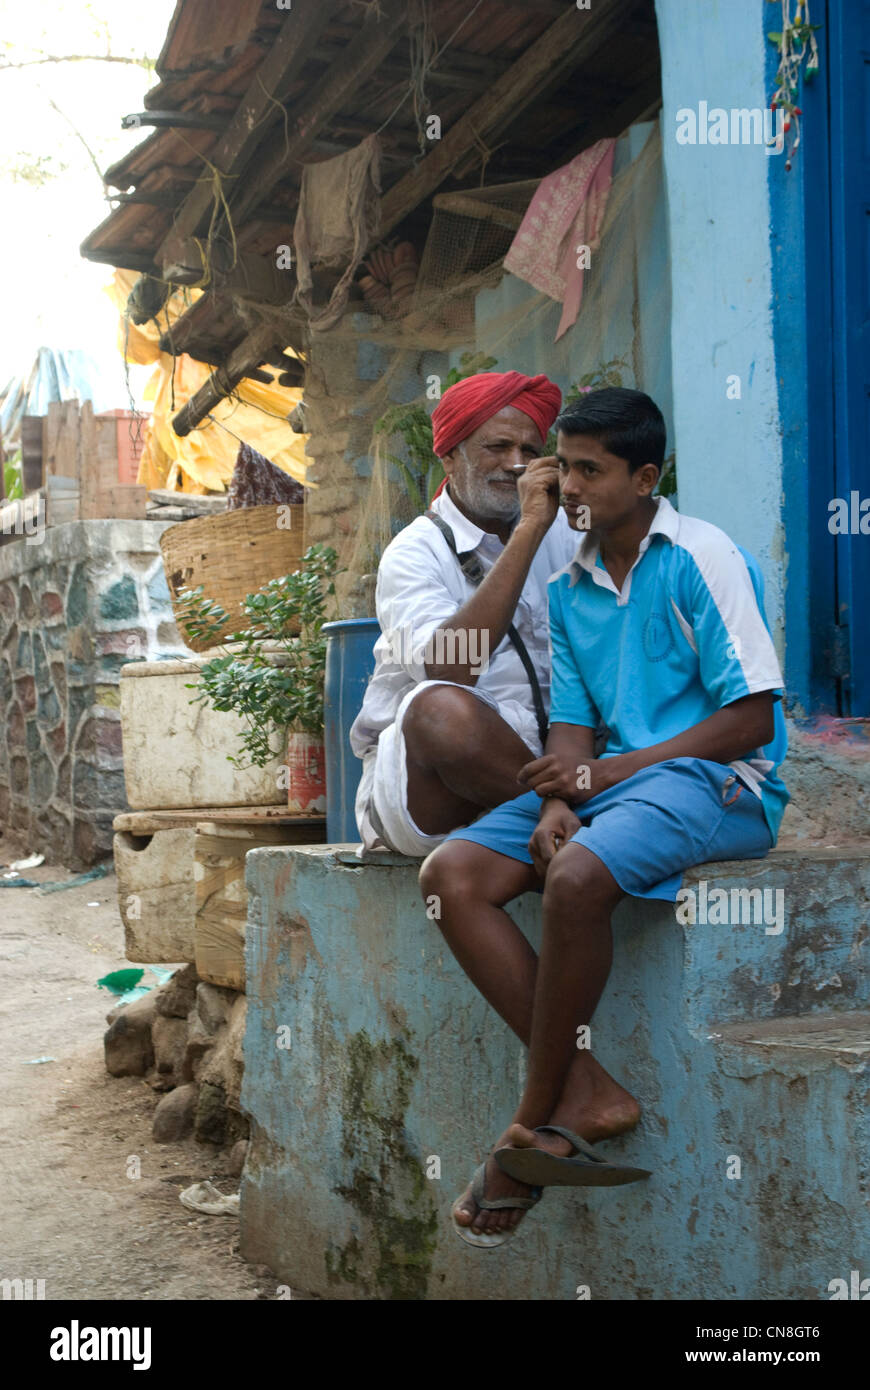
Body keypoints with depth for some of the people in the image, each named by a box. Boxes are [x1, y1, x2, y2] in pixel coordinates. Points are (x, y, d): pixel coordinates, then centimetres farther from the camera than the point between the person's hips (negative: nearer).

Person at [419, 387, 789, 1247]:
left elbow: (754, 719, -11)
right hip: (608, 782, 7)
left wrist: (607, 771, -13)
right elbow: (572, 722, 11)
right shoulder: (568, 589, 16)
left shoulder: (701, 558, -6)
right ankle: (585, 1091, -20)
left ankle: (534, 1124, -18)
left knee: (577, 876, -36)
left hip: (717, 783, -7)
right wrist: (557, 803, -12)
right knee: (451, 874, -15)